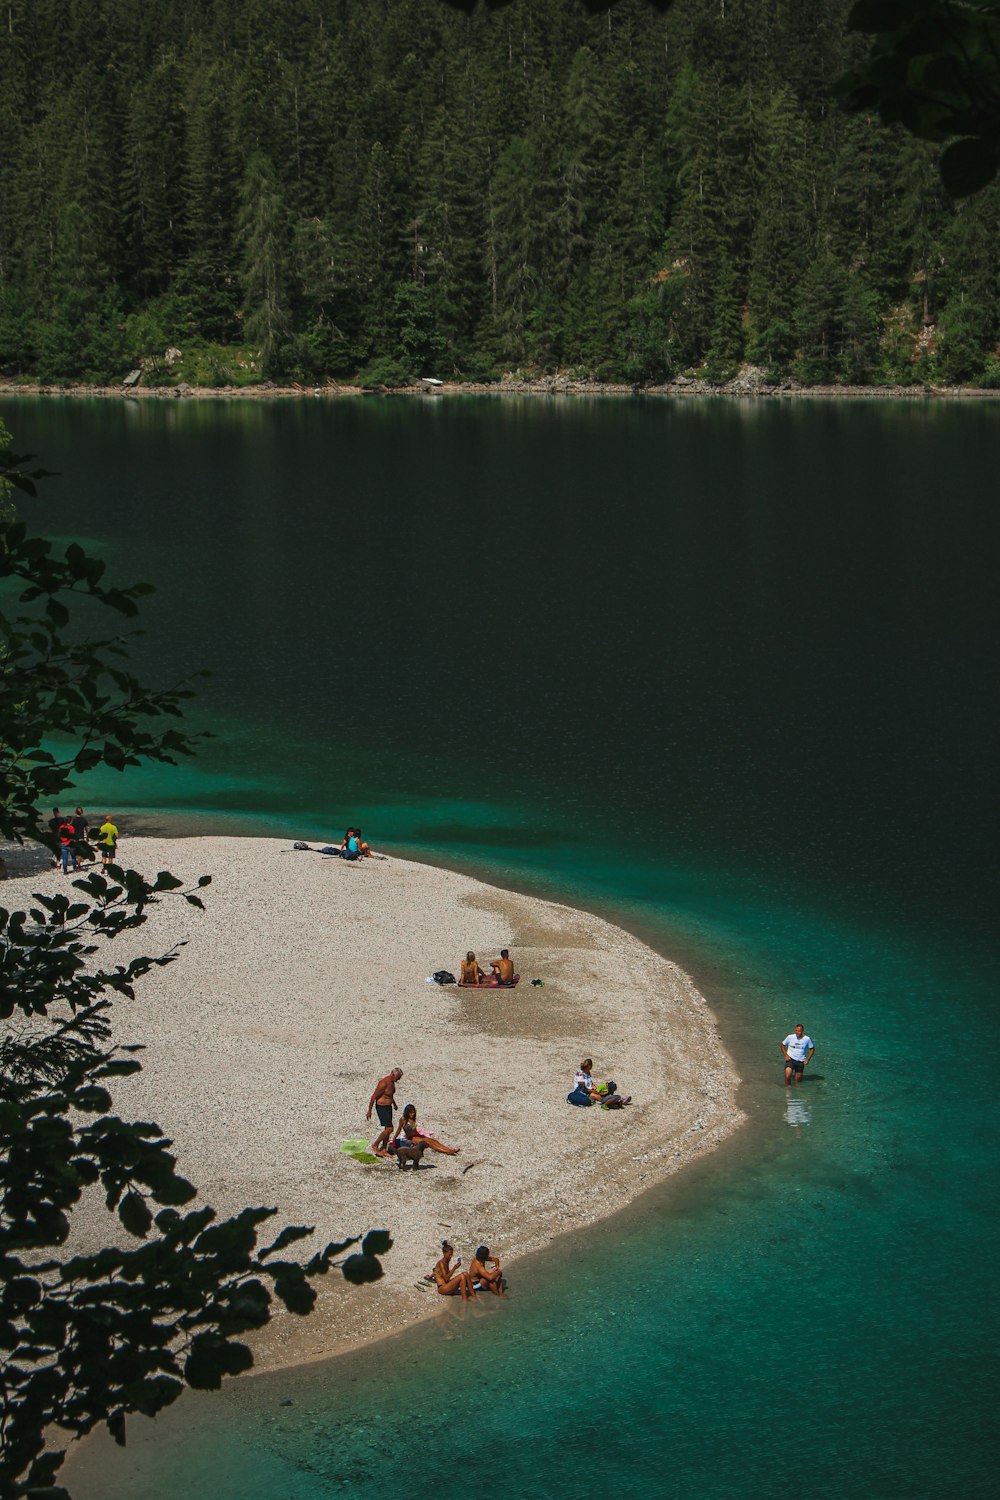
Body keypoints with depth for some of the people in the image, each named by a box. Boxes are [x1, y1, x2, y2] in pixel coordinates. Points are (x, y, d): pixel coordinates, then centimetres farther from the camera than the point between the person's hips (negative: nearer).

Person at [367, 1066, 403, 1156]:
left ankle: (383, 1150, 17)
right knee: (389, 1129, -13)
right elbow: (374, 1096, -20)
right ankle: (375, 1145, 0)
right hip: (381, 1107, -9)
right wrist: (369, 1111, -18)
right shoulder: (384, 1083, -23)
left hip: (388, 1107, 9)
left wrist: (394, 1103, 40)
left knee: (388, 1129, 10)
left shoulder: (392, 1082, 5)